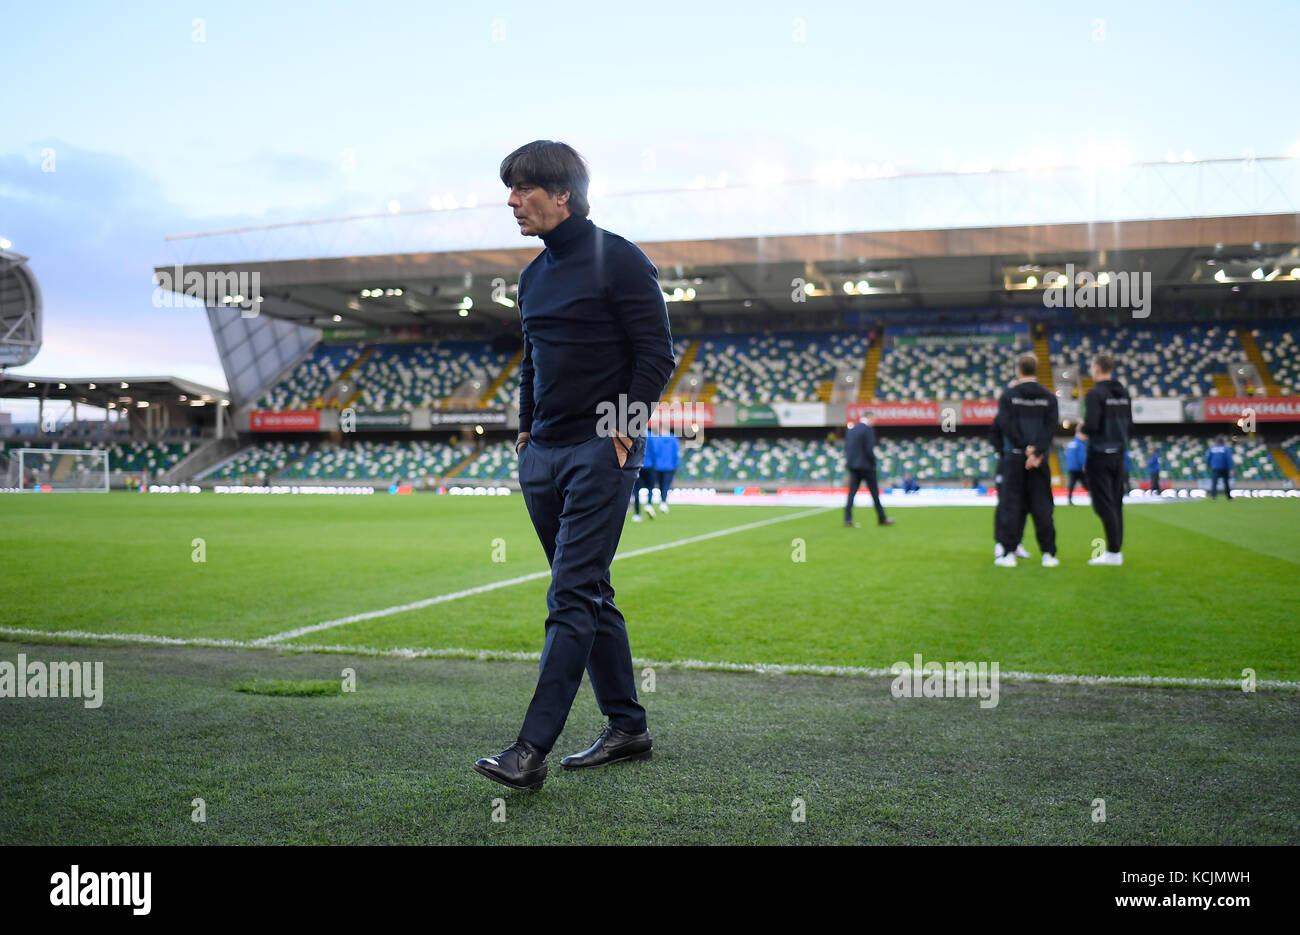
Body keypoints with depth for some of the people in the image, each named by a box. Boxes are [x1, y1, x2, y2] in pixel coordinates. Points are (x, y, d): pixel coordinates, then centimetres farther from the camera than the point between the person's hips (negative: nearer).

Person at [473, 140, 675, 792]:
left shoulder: (620, 262, -7)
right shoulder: (534, 275, 16)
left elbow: (656, 354, -10)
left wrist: (623, 434, -13)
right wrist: (526, 431, 16)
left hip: (600, 453, -8)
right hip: (543, 456, 8)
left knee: (572, 598, -10)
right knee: (589, 595, 12)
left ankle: (532, 750, -11)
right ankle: (627, 727, 23)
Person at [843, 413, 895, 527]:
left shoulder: (850, 430, 10)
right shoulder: (867, 429, -12)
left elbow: (846, 448, 12)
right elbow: (869, 449, -16)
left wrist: (850, 462, 15)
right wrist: (873, 464, -5)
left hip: (852, 466, 6)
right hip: (866, 466, -6)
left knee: (852, 492, 3)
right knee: (874, 492, 5)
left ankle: (848, 519, -6)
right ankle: (882, 518, 14)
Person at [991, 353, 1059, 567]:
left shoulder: (1009, 394, 0)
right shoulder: (1048, 396, 5)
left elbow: (1004, 424, -9)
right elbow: (1051, 426, -5)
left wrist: (1025, 447, -9)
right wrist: (1038, 452, -11)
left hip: (1014, 456, -2)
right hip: (1041, 460, 2)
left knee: (1011, 504, 2)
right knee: (1042, 505, 5)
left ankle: (1008, 553, 0)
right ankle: (1048, 553, 5)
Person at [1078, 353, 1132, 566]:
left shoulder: (1096, 393, -14)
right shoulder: (1123, 393, 10)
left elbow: (1091, 424, -21)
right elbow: (1129, 421, 16)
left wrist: (1081, 432, -2)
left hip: (1100, 454, -7)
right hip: (1119, 453, 7)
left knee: (1104, 504, -5)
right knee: (1116, 503, 11)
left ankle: (1113, 552, -7)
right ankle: (1117, 550, 15)